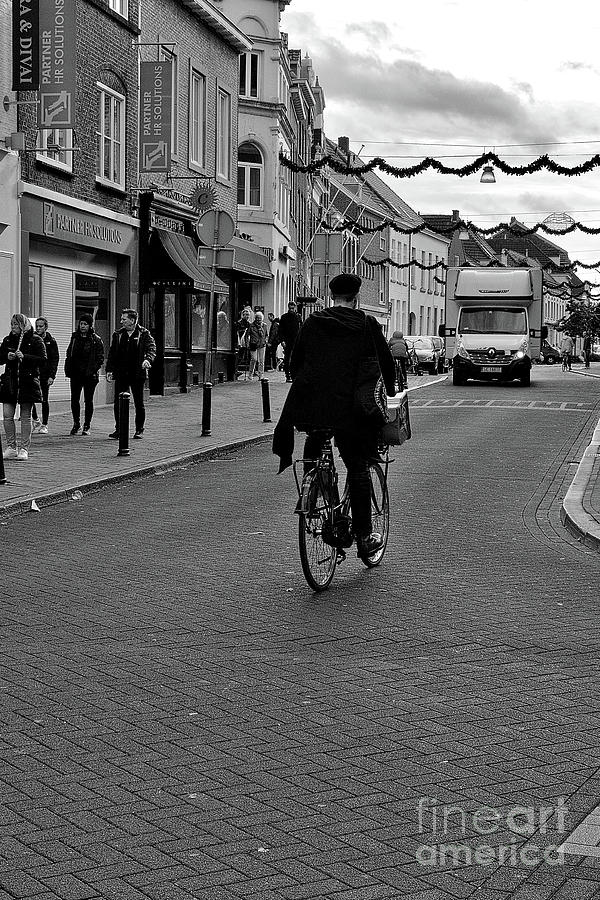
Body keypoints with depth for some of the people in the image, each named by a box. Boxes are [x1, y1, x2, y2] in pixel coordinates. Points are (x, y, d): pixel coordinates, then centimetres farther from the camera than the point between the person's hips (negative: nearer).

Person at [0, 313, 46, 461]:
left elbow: (42, 360, -8)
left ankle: (24, 449, 7)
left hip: (28, 381, -4)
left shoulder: (35, 340, -1)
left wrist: (24, 357, -17)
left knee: (25, 416, 1)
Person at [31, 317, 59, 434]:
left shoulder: (50, 341, 1)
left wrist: (52, 376, -10)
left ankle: (44, 425, 10)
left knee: (44, 400, 2)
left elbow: (55, 359, -1)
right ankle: (36, 421, 14)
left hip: (44, 375, -2)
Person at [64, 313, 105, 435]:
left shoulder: (96, 340, -3)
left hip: (90, 375, -4)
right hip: (76, 374, 4)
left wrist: (93, 369, -15)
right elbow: (69, 353, 14)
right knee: (74, 399, 4)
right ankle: (76, 424, 17)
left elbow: (100, 358, -3)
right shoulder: (75, 337, 9)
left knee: (88, 401, 5)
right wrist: (68, 369, 5)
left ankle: (87, 426, 12)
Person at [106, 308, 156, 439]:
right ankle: (119, 429, 9)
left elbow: (151, 348, -9)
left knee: (139, 404, 4)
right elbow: (112, 353, 12)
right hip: (121, 374, 3)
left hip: (137, 374, -3)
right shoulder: (118, 335, 11)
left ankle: (139, 430, 15)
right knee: (118, 403, 1)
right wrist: (109, 369, 3)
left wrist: (148, 359, -30)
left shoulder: (144, 334, 0)